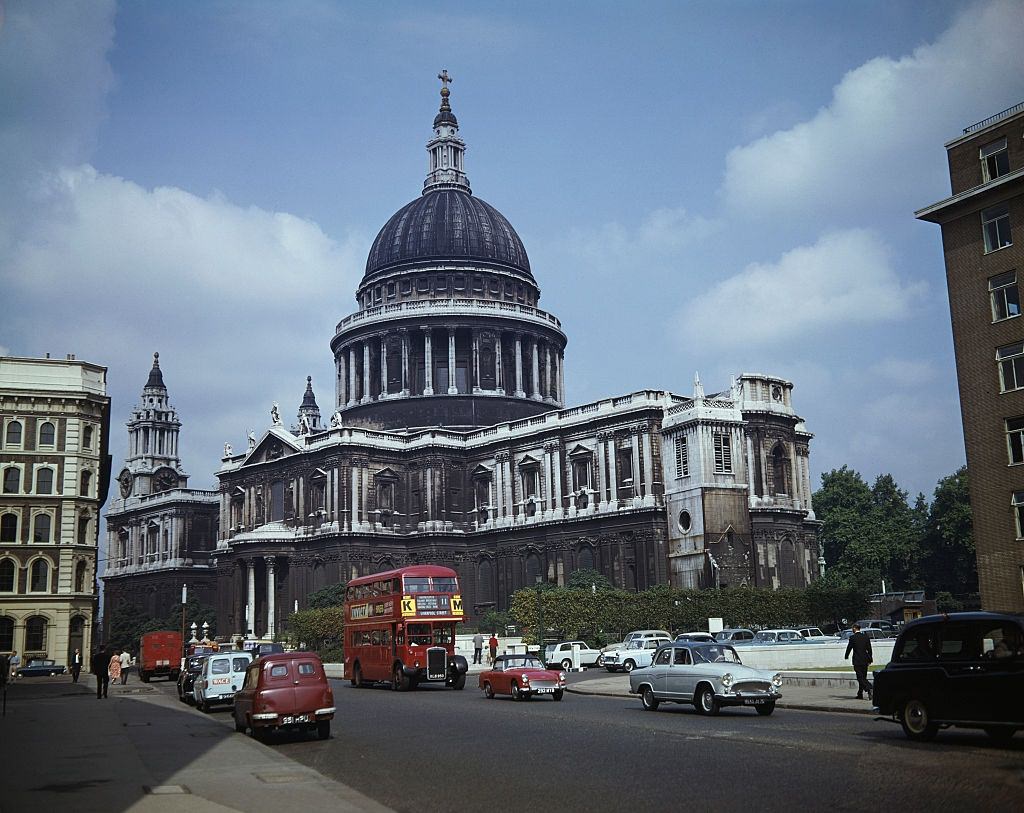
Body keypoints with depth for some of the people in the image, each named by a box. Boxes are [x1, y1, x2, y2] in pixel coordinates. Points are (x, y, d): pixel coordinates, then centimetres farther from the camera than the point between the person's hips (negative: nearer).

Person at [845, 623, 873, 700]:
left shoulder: (852, 637, -9)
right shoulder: (865, 637, 5)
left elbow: (849, 648, -3)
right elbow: (869, 649, 7)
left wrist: (846, 656, 15)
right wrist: (869, 660, 14)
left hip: (857, 661, -6)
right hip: (865, 660, 6)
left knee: (860, 677, -5)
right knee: (863, 677, 13)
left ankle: (869, 689, -26)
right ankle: (860, 694, 19)